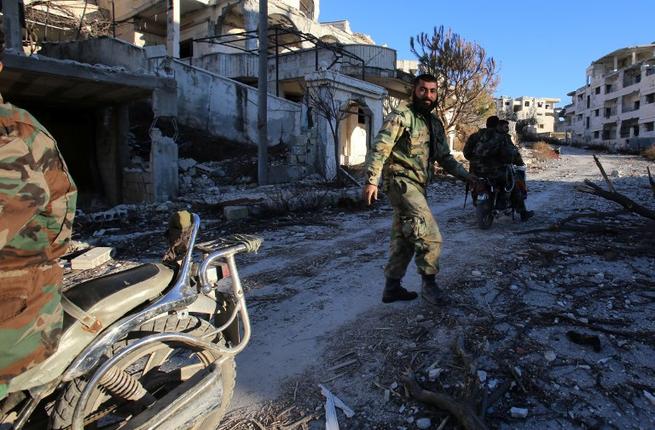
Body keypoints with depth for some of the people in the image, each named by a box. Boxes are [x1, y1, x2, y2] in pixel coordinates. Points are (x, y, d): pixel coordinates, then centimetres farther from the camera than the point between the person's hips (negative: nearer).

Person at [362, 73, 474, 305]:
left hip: (417, 187, 8)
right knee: (430, 237, -13)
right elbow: (379, 148, -14)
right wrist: (371, 181, -23)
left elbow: (445, 158, 24)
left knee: (404, 239, 12)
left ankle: (392, 287, 22)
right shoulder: (401, 116, -6)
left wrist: (467, 176, 13)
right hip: (401, 182, -8)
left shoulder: (435, 124, 18)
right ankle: (428, 283, 1)